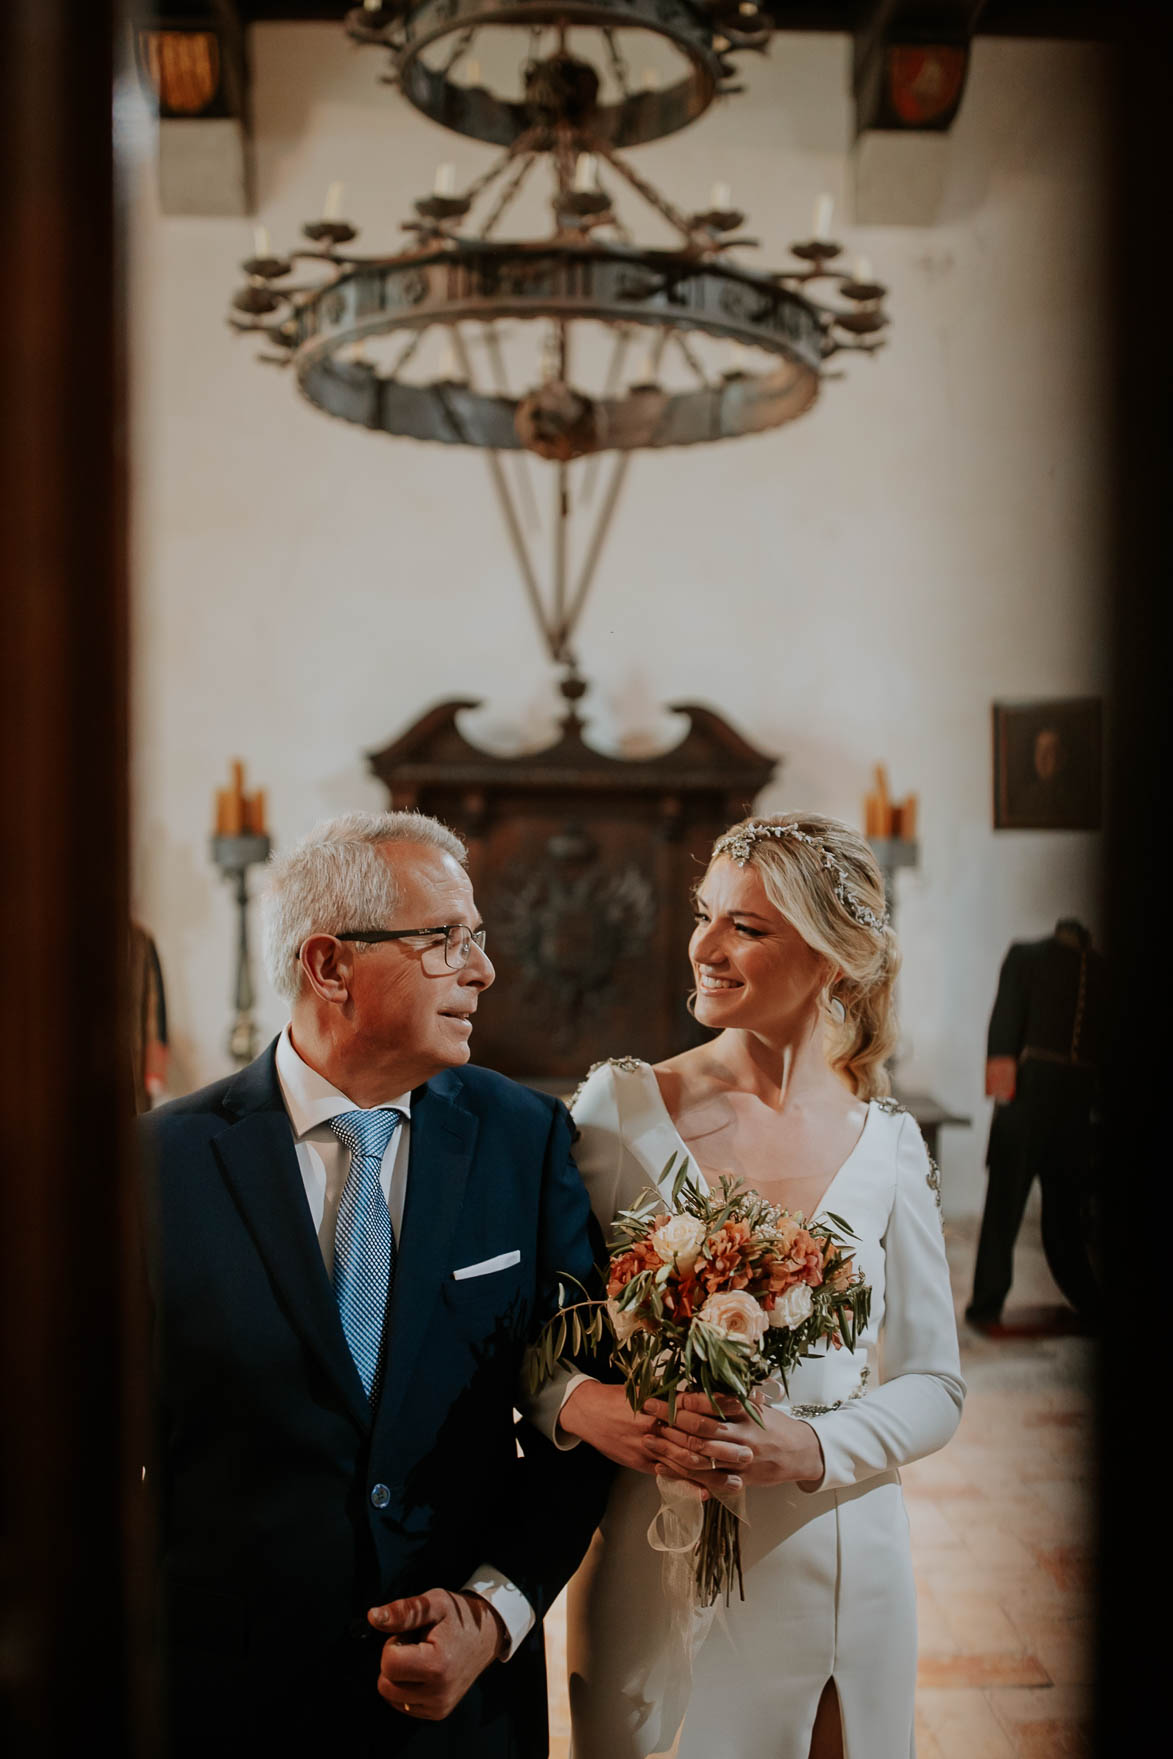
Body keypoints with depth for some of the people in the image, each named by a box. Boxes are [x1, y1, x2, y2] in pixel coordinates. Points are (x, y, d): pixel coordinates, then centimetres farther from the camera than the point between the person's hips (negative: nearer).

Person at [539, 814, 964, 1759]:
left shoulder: (888, 1142, -1)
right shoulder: (621, 1106, -6)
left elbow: (933, 1384, 2)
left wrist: (811, 1449, -15)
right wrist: (575, 1399, -23)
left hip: (836, 1568, 2)